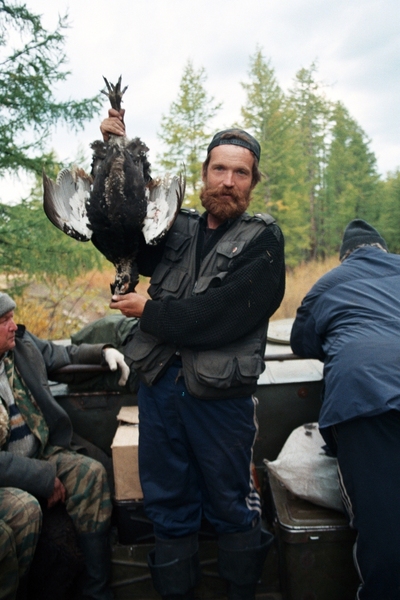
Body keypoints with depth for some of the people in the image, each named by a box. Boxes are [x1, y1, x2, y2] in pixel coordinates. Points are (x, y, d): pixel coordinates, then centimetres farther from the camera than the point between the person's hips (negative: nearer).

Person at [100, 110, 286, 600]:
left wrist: (149, 311, -8)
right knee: (168, 505, 17)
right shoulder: (178, 230, 9)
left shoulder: (263, 240, -4)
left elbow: (219, 318, -17)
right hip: (158, 381, 4)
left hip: (219, 393, -4)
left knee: (229, 508, 14)